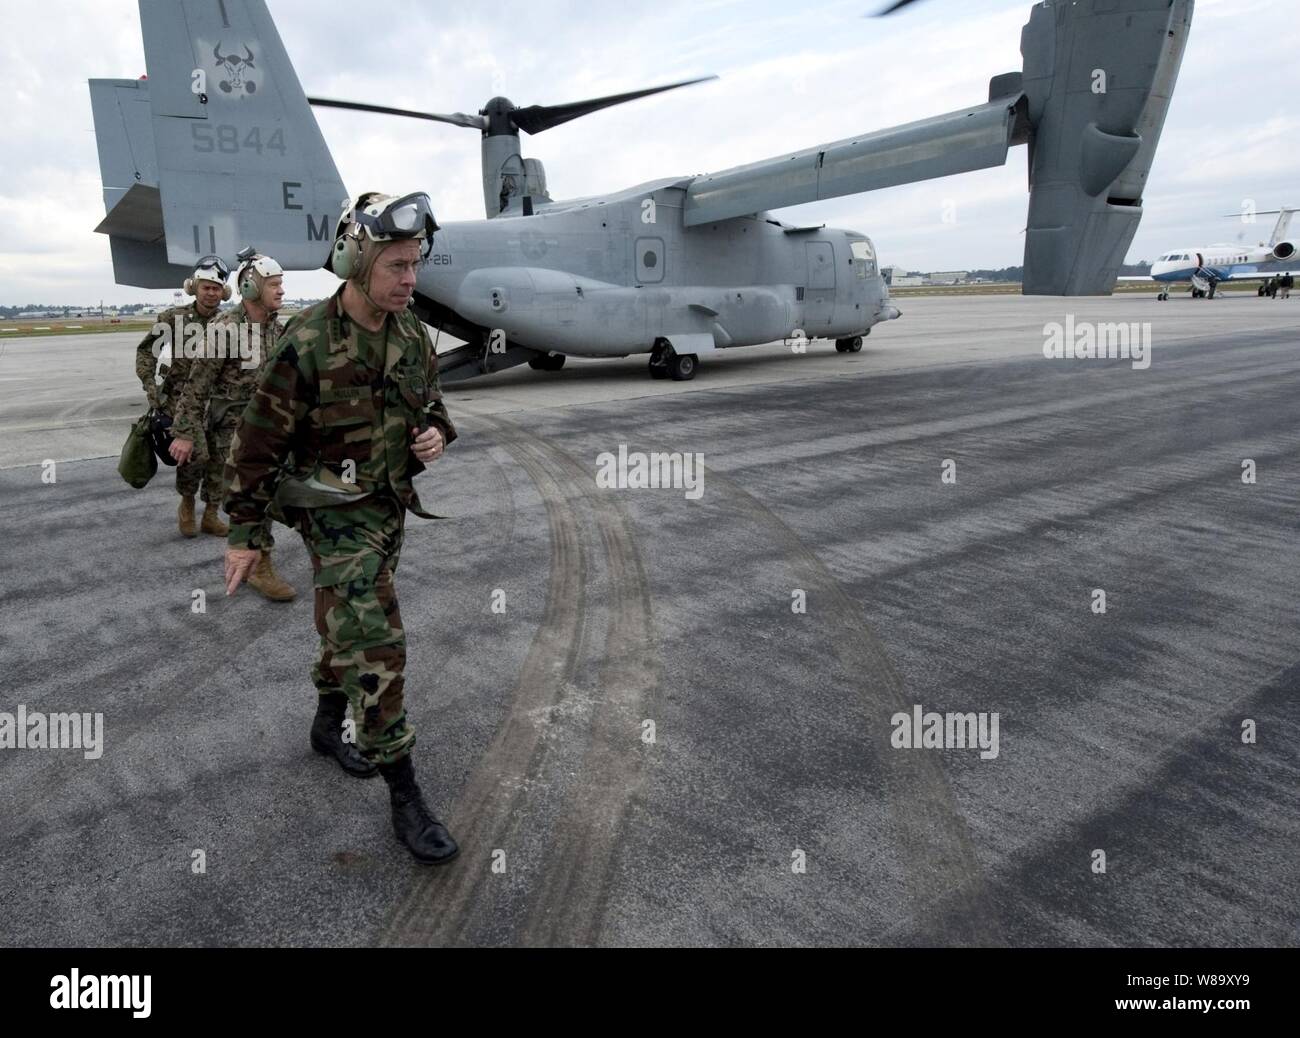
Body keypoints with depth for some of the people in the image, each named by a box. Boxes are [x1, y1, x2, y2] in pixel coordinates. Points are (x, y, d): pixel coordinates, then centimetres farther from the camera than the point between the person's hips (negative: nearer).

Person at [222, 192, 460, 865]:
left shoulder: (411, 335, -2)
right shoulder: (307, 344, -20)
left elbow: (431, 405, 14)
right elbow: (259, 441, -12)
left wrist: (436, 435, -10)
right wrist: (244, 533, -7)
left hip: (390, 506, 7)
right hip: (336, 515, -6)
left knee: (349, 627, 22)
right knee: (376, 647, -11)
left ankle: (327, 726, 45)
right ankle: (404, 798, -2)